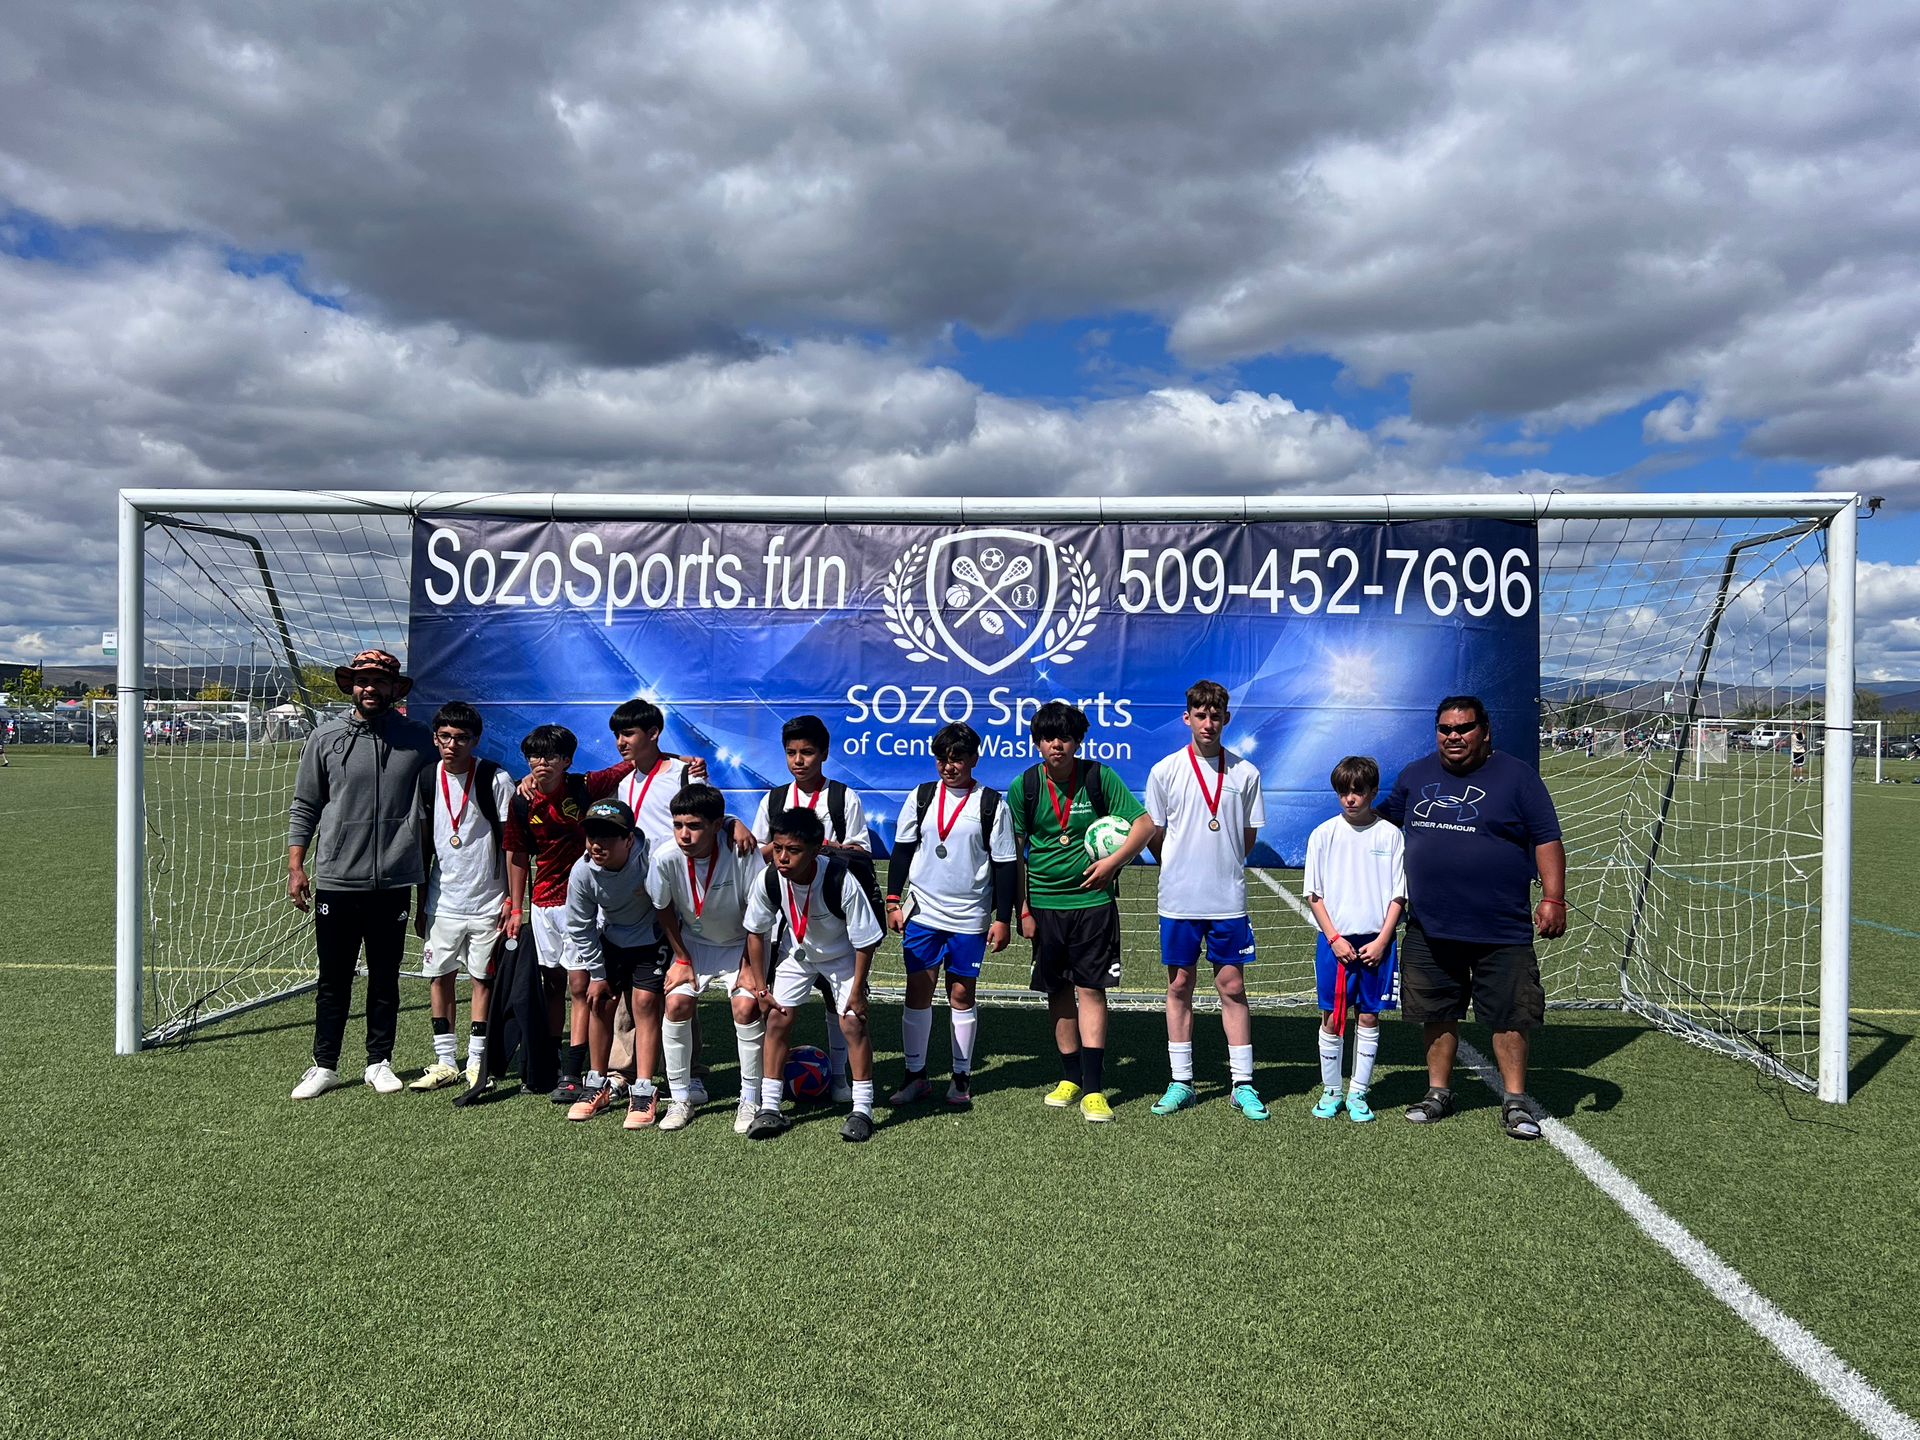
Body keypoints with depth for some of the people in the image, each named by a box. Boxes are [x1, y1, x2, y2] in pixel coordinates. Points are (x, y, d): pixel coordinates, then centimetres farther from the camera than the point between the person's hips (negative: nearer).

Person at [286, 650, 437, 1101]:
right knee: (333, 978, 6)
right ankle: (324, 1065, 19)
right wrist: (295, 866, 1)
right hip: (336, 879, 0)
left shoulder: (417, 738, 3)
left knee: (385, 977, 10)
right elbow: (305, 806, 6)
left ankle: (379, 1062, 22)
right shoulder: (325, 739, 3)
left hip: (394, 881, 1)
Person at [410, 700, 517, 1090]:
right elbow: (423, 844, 11)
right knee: (439, 976, 6)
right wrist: (421, 902, 12)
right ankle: (445, 1062, 17)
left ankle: (476, 1062, 15)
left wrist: (511, 898, -10)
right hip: (442, 901, 4)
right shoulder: (426, 779, 3)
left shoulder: (495, 779, -9)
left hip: (487, 901, -4)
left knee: (483, 978, 4)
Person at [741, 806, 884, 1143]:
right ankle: (770, 1109, 6)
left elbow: (865, 942, -24)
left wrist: (856, 990, -18)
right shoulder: (769, 880, -28)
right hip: (796, 950, 3)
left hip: (842, 954, -3)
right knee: (777, 1018, -5)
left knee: (853, 1023, -10)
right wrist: (761, 987, -6)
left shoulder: (842, 882, -38)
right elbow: (755, 932, -9)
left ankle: (862, 1110, 4)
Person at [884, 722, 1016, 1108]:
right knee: (917, 991, 1)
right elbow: (902, 850, 10)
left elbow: (1005, 864, 0)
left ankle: (962, 1076, 17)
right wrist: (893, 901, 3)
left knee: (962, 994, 6)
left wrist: (1003, 918, -4)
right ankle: (915, 1075, 13)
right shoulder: (922, 796, 5)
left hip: (970, 917, -2)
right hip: (922, 912, 2)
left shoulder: (992, 804, -2)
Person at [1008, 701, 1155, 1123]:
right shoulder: (1023, 787, 0)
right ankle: (1071, 1077, 23)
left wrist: (1114, 861, -13)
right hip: (1044, 903, 2)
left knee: (1091, 990, -4)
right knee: (1058, 992, 9)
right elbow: (1013, 852, 4)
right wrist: (1022, 909, 1)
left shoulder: (1100, 777, -3)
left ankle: (1094, 1089, -1)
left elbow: (1144, 824, 0)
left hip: (1093, 901, -2)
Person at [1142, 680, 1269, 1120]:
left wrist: (1221, 869, 8)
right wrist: (1180, 871, 7)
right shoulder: (1165, 771, 0)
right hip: (1178, 899, 0)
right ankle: (1181, 1082, 17)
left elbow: (1248, 835, 11)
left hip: (1228, 899, 0)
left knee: (1232, 987, 3)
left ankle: (1242, 1085, 13)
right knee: (1179, 987, 7)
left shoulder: (1245, 773, 2)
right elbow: (1154, 836, 7)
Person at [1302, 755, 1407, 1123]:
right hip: (1333, 941, 0)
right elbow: (1314, 893, 2)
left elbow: (1398, 895, 2)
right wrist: (1335, 938, -6)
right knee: (1331, 1019, 4)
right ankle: (1330, 1092, 17)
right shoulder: (1324, 834, 0)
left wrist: (1381, 941, -7)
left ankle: (1358, 1094, 16)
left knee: (1369, 1017, 5)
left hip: (1375, 942, 0)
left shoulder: (1389, 835, 0)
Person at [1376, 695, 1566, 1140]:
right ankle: (1438, 1091, 26)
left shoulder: (1516, 776, -1)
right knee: (1438, 1015, 11)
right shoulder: (1415, 775, 10)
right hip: (1428, 928, 3)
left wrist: (1553, 897, -12)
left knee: (1508, 1016, 2)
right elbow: (1384, 822, 22)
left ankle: (1515, 1101, 15)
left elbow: (1547, 839, -3)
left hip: (1501, 932, -3)